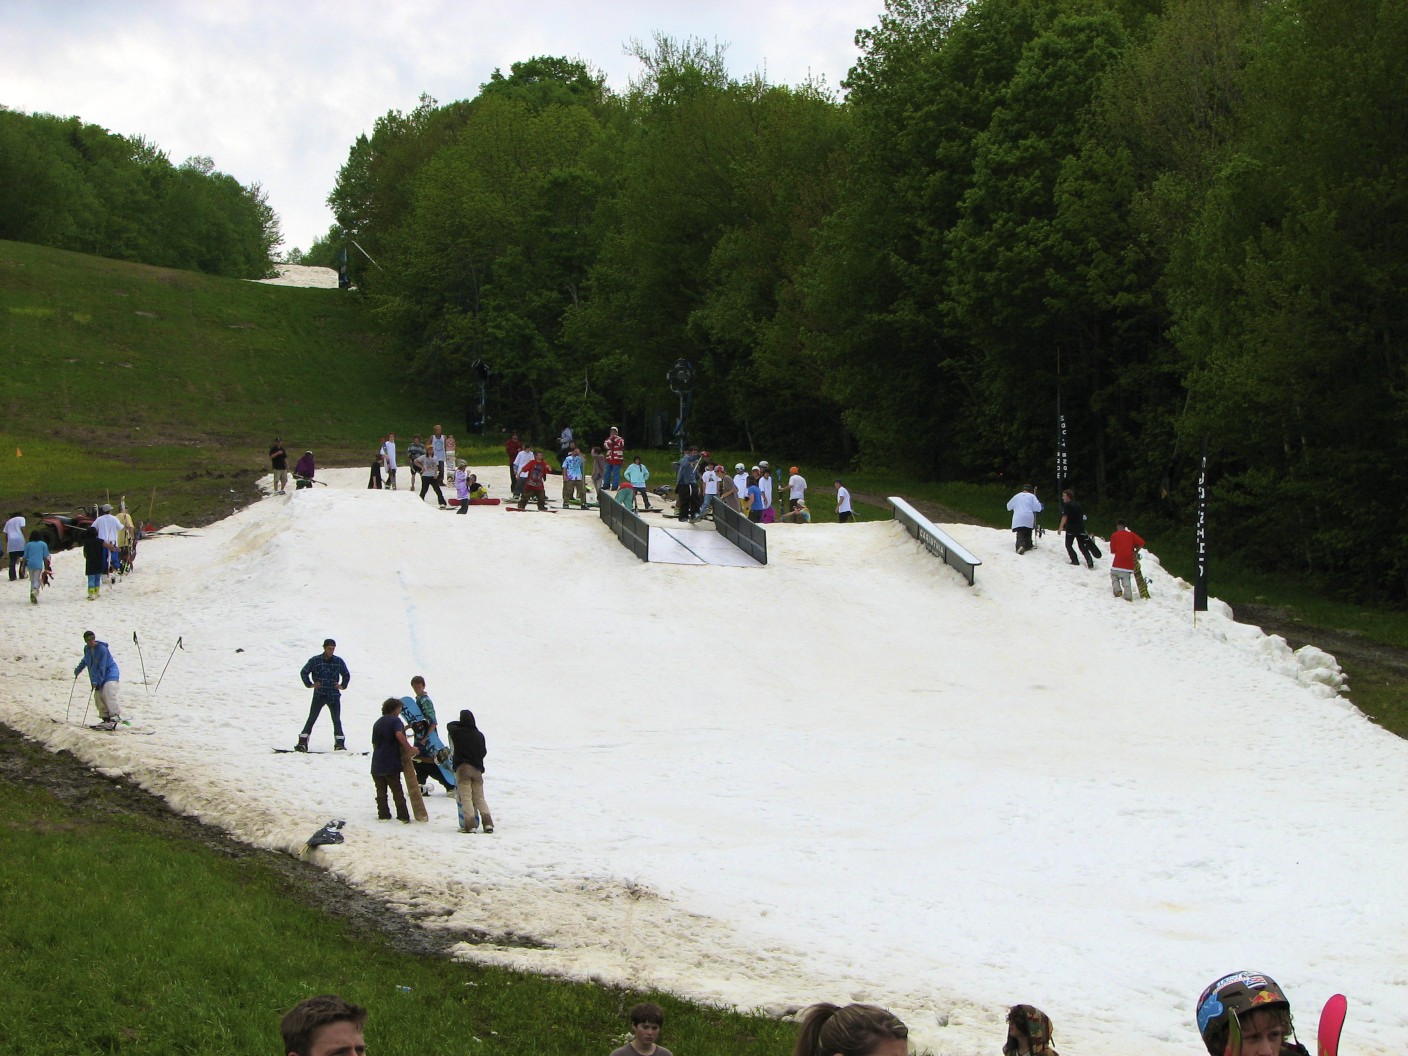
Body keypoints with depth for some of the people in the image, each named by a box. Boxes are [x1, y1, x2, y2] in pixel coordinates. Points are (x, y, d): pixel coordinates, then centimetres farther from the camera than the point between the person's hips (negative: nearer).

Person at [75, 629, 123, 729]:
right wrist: (77, 670, 38)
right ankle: (106, 719, 1)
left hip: (110, 673, -8)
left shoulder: (102, 649, -20)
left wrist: (96, 681, -23)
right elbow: (85, 661, 28)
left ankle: (116, 716, -30)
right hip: (97, 675, 8)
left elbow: (102, 668, -21)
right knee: (98, 695, -2)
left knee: (108, 693, -26)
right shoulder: (87, 649, 4)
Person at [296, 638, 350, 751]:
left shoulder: (339, 661, 4)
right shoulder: (315, 660, -2)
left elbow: (346, 675, 19)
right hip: (319, 695, -2)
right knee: (311, 719, -4)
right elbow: (304, 673, 8)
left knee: (336, 720, 1)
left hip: (334, 696, 2)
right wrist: (310, 684, 0)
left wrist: (343, 686, 7)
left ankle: (339, 743, 3)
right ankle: (302, 742, -4)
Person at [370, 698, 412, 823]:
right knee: (397, 790, 0)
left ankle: (383, 815, 9)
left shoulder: (377, 723, 14)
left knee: (381, 791, 11)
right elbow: (399, 735, -26)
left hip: (377, 764, 5)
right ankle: (403, 816, -2)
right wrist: (410, 748, -22)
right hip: (392, 763, -5)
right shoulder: (395, 720, -6)